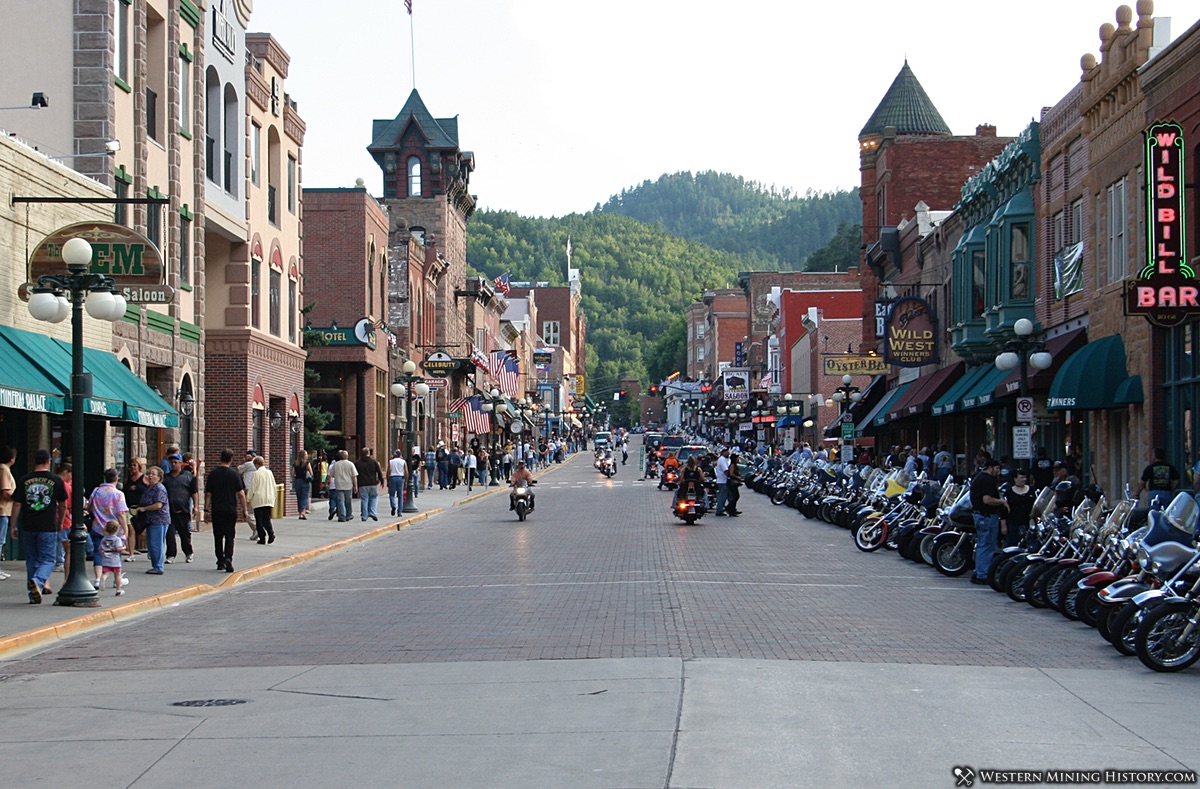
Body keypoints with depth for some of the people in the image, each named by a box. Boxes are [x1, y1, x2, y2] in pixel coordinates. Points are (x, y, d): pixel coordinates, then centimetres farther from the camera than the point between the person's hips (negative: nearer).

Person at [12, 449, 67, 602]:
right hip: (48, 527, -2)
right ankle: (38, 581, -25)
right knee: (47, 559, 3)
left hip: (28, 527, 2)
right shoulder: (56, 480, 0)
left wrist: (14, 526, 10)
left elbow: (17, 504, 2)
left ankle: (34, 595, 14)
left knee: (32, 560, 12)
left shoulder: (24, 480, 3)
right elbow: (63, 505, 7)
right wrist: (60, 523, 22)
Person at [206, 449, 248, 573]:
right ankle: (228, 558, -19)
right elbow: (241, 494, -5)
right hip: (231, 509, -2)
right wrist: (245, 510, 1)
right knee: (229, 536, 2)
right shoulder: (234, 474, -4)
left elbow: (208, 494, 1)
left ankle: (220, 562, 15)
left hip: (216, 510, 2)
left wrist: (207, 509, 7)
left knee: (218, 537, 12)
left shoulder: (213, 474, 1)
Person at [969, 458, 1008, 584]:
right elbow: (987, 500, -27)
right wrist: (1002, 501, -14)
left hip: (979, 514, 11)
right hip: (988, 516, -11)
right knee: (987, 546, -6)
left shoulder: (977, 478, 16)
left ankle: (978, 573, 21)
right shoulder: (988, 480, -17)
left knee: (981, 545, 16)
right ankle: (983, 575, -6)